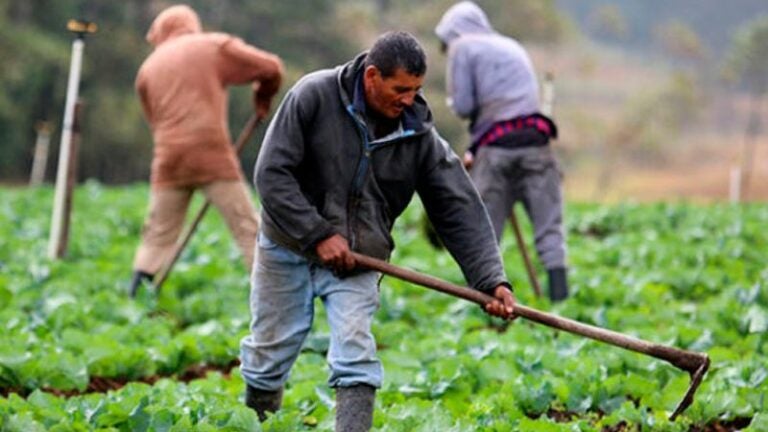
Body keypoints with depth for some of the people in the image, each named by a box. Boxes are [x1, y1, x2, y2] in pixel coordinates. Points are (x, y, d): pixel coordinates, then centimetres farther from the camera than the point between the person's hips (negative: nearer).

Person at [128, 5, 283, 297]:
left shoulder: (149, 67, 17)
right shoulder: (215, 47, 7)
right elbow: (271, 68, 3)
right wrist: (263, 97, 22)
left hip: (169, 160, 3)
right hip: (212, 155, -3)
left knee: (158, 235, 10)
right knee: (247, 227, 0)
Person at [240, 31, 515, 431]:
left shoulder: (420, 138, -9)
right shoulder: (314, 97, -17)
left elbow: (460, 211, -10)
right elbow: (272, 173, -18)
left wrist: (492, 280, -20)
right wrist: (318, 234, -22)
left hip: (356, 262, 1)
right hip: (288, 248, -1)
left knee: (355, 357, -15)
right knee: (270, 352, 9)